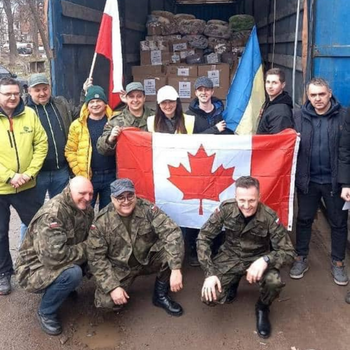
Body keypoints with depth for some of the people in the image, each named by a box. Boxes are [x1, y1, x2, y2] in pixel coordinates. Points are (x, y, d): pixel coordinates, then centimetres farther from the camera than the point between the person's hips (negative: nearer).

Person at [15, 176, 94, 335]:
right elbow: (55, 257, -37)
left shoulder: (86, 209, -4)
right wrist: (86, 248, -25)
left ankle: (65, 288, 13)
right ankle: (46, 312, -6)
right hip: (34, 269, -8)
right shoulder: (52, 214, -30)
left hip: (64, 261, 8)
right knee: (72, 273, -34)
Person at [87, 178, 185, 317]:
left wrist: (175, 269, -37)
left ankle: (161, 295, -4)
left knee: (170, 250, -27)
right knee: (106, 302, -24)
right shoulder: (102, 222, -18)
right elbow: (96, 258, -14)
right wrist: (113, 287, -23)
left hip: (148, 258, 1)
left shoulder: (147, 209, -18)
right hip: (120, 267, -1)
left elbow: (172, 232, -27)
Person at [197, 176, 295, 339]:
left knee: (274, 282, -33)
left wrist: (265, 260, -41)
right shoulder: (226, 208, -20)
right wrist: (210, 273, -23)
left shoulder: (269, 217, -23)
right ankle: (232, 284, 17)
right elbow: (203, 238, -12)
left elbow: (288, 251, -19)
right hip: (230, 257, 1)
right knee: (209, 297, -20)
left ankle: (262, 308, 4)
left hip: (257, 258, -1)